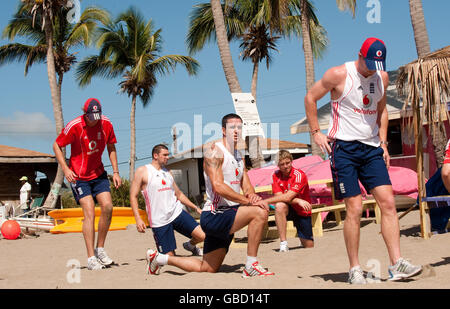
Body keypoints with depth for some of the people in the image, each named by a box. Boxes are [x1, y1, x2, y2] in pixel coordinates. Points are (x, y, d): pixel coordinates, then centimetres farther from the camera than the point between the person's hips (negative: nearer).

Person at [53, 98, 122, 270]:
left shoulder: (106, 124, -6)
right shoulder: (74, 126, -17)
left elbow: (111, 147, 10)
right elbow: (56, 146, -6)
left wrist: (115, 172, 4)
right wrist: (65, 169, -16)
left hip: (99, 174, 4)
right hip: (79, 177, -4)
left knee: (107, 207, -10)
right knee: (89, 212, -14)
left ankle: (100, 249, 7)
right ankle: (91, 258, -11)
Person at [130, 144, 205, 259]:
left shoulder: (167, 172, 15)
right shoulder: (142, 171, -2)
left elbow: (179, 194, 23)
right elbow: (133, 196, -4)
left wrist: (196, 208, 17)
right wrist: (138, 219, -14)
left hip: (177, 212, 5)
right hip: (159, 221, -5)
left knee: (201, 235, -11)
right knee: (169, 256, -4)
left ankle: (190, 245, 23)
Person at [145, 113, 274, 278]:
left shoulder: (239, 156, 17)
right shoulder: (214, 150, -11)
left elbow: (247, 187, 12)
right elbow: (218, 186, -22)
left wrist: (252, 196, -13)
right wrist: (247, 201, -26)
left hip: (228, 216, 9)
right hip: (214, 215, -9)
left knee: (207, 269, 14)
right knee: (259, 212, -28)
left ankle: (159, 258, 30)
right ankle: (251, 266, -19)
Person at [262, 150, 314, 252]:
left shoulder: (299, 175, -20)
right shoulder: (276, 176, -7)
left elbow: (287, 197, -30)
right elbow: (278, 196, -17)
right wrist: (298, 201, -30)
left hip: (302, 212, -1)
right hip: (288, 209, 2)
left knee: (309, 246, 0)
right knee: (279, 206, -35)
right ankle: (283, 244, -30)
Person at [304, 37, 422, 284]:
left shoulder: (382, 77, 9)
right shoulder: (339, 74, -7)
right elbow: (310, 98, 2)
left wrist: (383, 142, 13)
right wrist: (316, 132, -3)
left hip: (371, 148, 5)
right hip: (343, 146, -5)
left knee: (388, 203, -6)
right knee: (354, 208, -8)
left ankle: (397, 265, -4)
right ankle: (354, 270, 2)